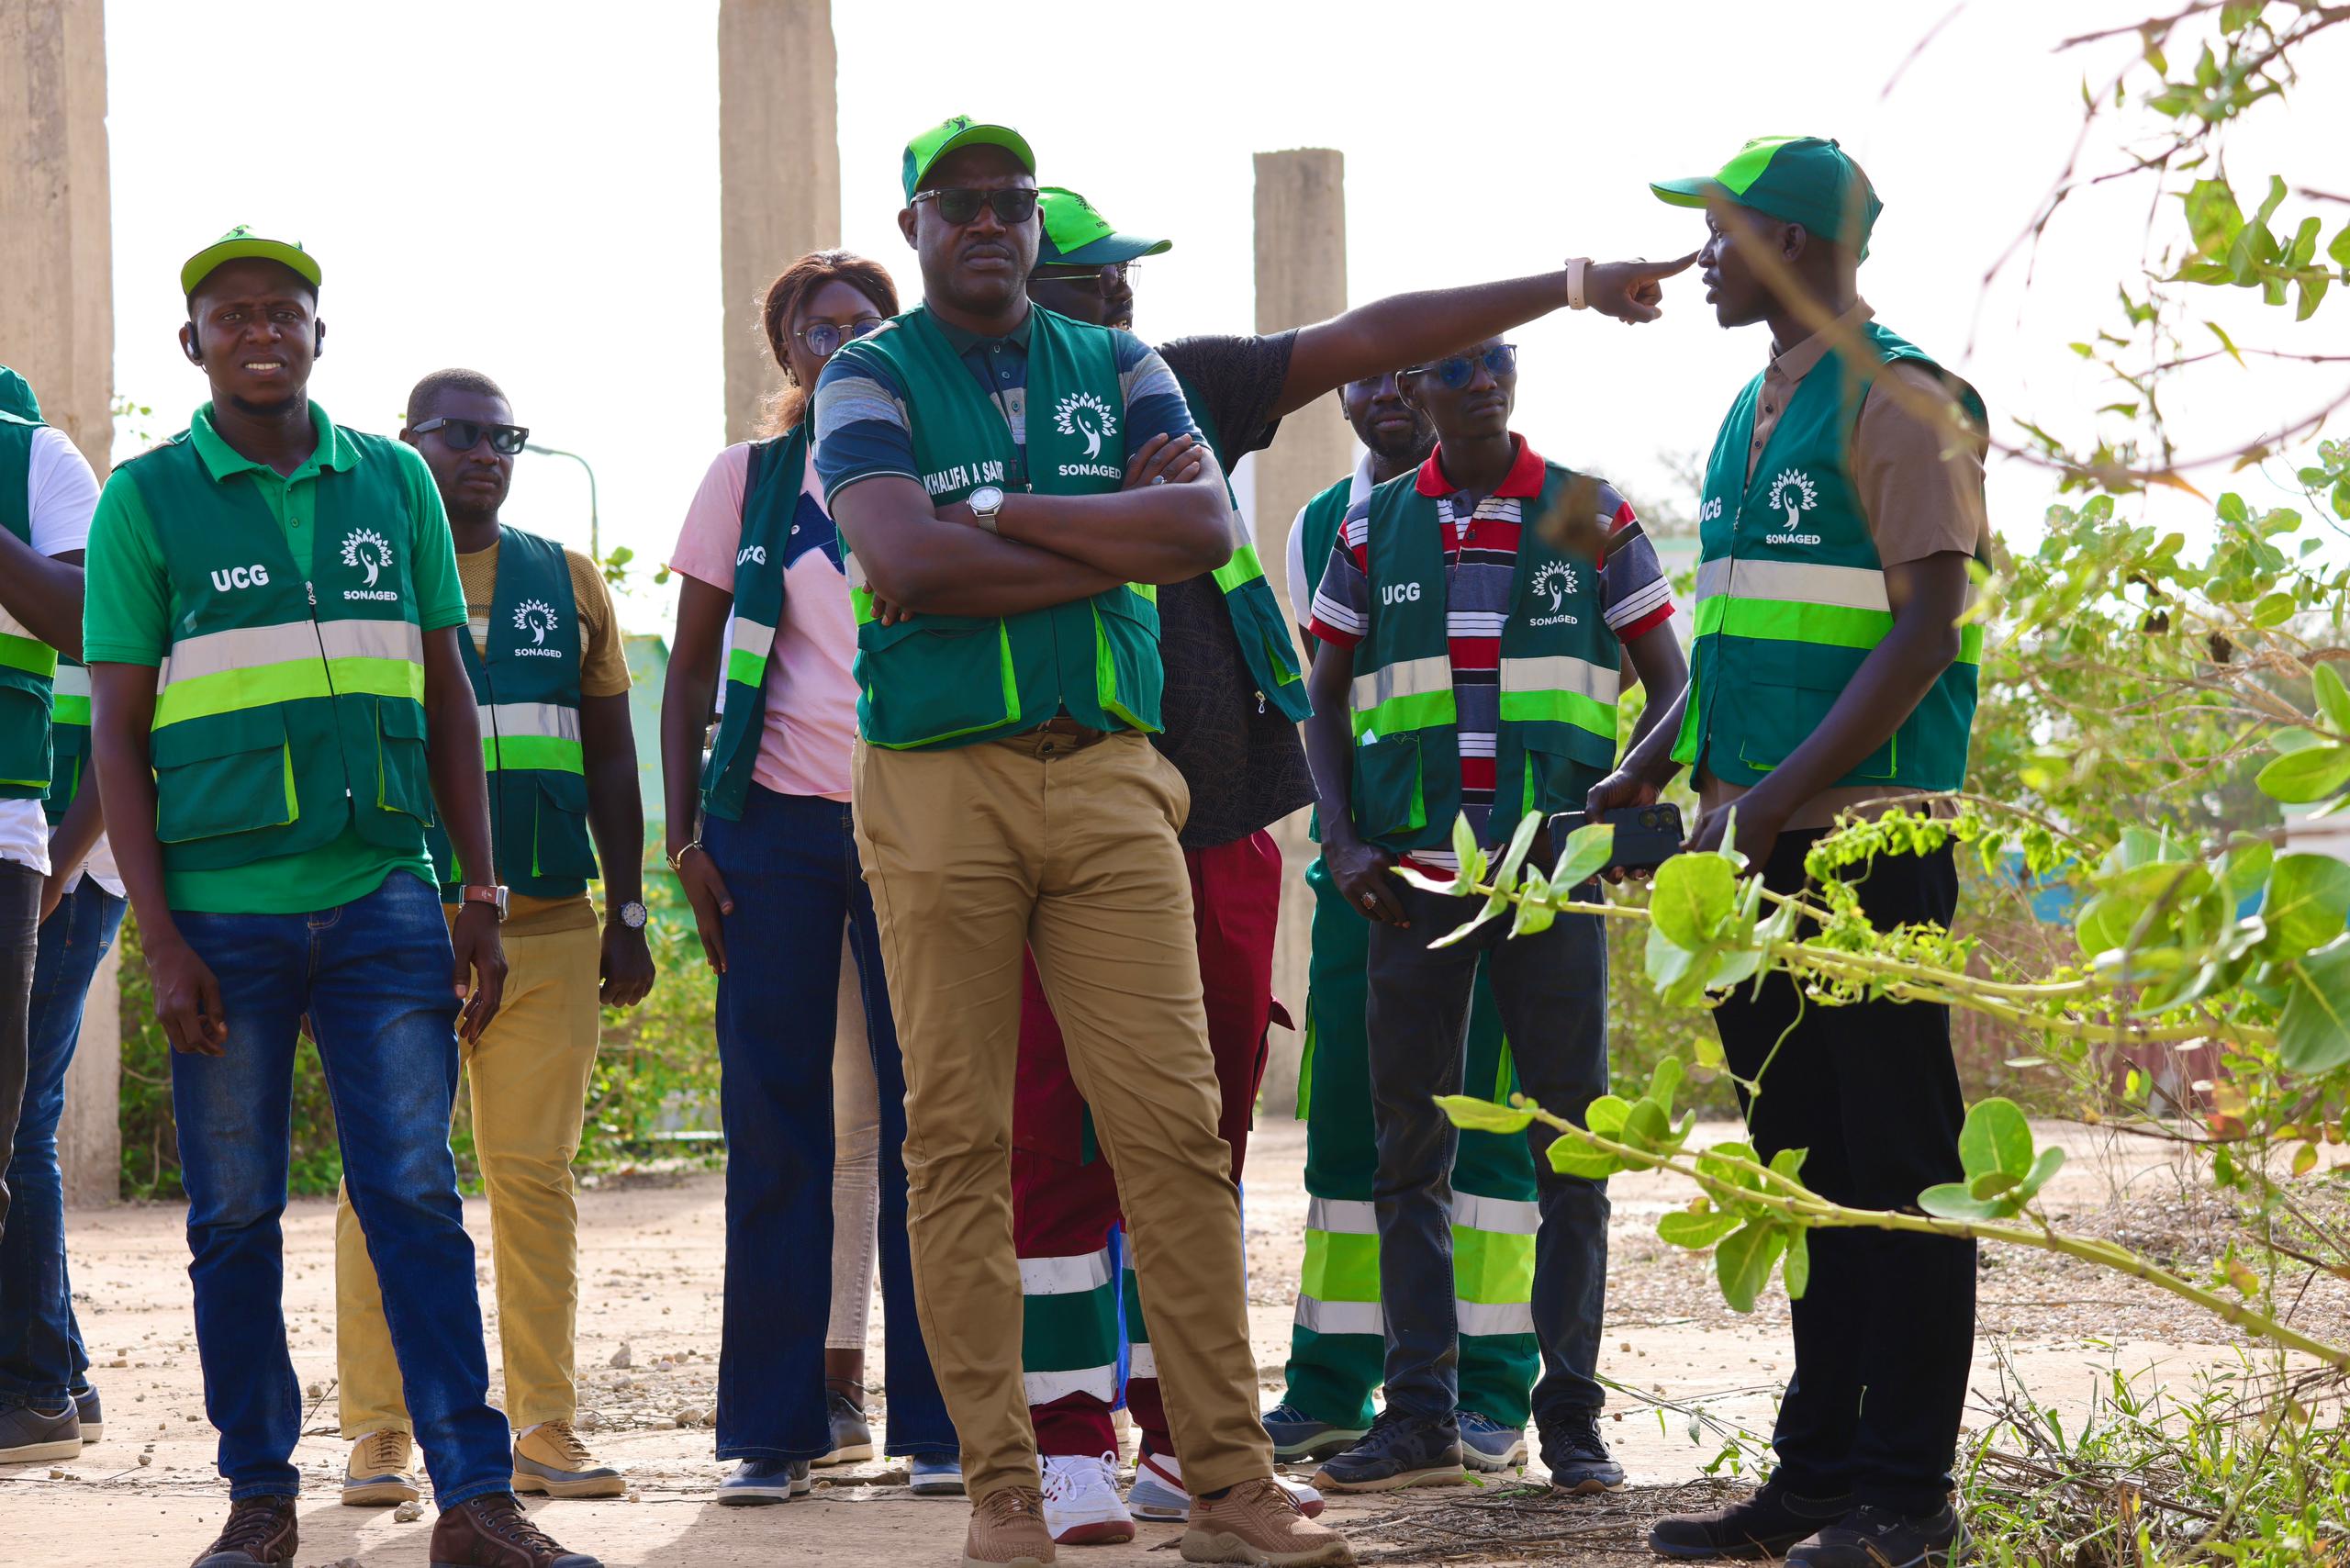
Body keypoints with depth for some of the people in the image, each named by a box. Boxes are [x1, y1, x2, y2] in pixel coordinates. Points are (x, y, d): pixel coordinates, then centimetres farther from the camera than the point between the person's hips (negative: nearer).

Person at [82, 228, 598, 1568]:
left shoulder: (395, 484, 10)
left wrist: (482, 895, 8)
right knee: (235, 1217, 4)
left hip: (383, 897, 1)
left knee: (417, 1196, -4)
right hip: (223, 907, -1)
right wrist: (161, 938, -5)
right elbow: (118, 734, 2)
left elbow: (448, 698, 14)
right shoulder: (149, 500, 4)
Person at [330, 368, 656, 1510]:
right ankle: (377, 1436, 0)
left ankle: (544, 1431, 5)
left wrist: (627, 916, 11)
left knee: (535, 1177, 1)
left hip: (549, 931, 3)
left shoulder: (568, 584, 15)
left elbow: (609, 762, 17)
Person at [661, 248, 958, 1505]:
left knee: (926, 1115, -1)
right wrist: (684, 838, -1)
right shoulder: (747, 481, 6)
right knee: (773, 1119, 1)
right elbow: (689, 673, 8)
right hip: (775, 824, 0)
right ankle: (773, 1424, 6)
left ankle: (938, 1420, 4)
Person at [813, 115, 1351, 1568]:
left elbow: (1208, 524, -5)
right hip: (942, 783, -2)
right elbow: (904, 559, -15)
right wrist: (1114, 548, -8)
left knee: (1176, 1125, -2)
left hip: (1110, 778, 2)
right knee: (962, 1138, -1)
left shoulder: (1117, 368, 13)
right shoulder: (872, 379, 3)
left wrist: (996, 519, -10)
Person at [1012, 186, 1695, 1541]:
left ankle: (1186, 1439, 17)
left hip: (1218, 838, 6)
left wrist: (1575, 288, 10)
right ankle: (1071, 1450, 1)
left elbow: (1372, 338, 10)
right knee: (1065, 1150, -5)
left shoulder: (1181, 389, 10)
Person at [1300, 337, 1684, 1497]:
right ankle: (1420, 1415, 7)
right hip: (1412, 879, 2)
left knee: (1571, 1145, -1)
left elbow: (1671, 685, 6)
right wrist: (1342, 844, -1)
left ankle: (1572, 1417, 4)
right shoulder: (1370, 529, 8)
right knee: (1409, 1148, 2)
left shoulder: (1592, 518, 4)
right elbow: (1325, 703, 12)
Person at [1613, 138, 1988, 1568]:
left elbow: (1925, 632, -15)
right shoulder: (1756, 416, 19)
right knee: (1805, 1163, 11)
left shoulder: (1899, 401, -8)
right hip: (1758, 853, 9)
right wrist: (1650, 775, 13)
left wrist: (1782, 798, -20)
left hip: (1864, 842, -9)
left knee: (1895, 1167, -5)